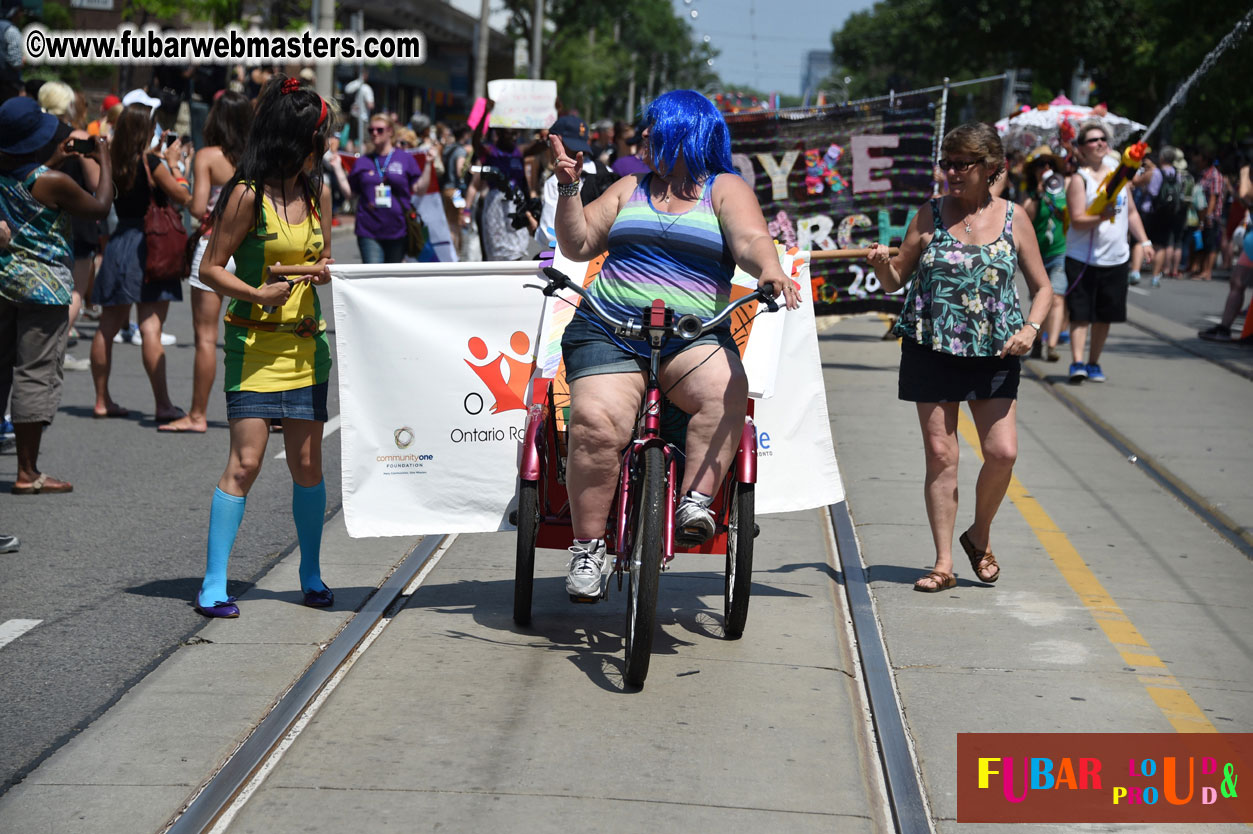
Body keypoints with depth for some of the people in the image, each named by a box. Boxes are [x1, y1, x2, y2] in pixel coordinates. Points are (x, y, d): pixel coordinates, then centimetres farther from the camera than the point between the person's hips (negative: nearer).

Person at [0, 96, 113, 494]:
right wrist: (104, 162, 11)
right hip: (42, 285, -7)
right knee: (36, 374, -2)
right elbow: (100, 207, -1)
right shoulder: (54, 182, -14)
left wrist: (62, 156, 23)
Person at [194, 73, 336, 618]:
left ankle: (311, 574, 22)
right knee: (245, 461, -10)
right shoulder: (247, 194, -9)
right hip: (255, 342, -5)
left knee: (307, 462, 7)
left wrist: (325, 271, -2)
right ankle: (214, 583, -3)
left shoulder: (317, 191, 10)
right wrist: (258, 295, -21)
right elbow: (210, 269, -6)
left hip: (307, 342, 6)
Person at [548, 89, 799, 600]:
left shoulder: (726, 189, 12)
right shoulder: (630, 189, 23)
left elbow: (750, 240, -7)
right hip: (608, 331, 2)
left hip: (692, 337, -1)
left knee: (725, 388, -35)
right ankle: (587, 547, -18)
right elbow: (578, 245, 19)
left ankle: (695, 503, -35)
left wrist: (768, 270, -28)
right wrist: (569, 184, 7)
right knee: (596, 422, -26)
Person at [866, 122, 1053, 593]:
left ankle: (979, 536, 21)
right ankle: (944, 563, 8)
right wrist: (882, 264, -13)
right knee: (940, 455, 0)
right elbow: (896, 280, 9)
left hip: (993, 353, 0)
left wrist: (1030, 329, -8)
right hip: (931, 348, 0)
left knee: (1002, 452, -6)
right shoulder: (929, 217, 3)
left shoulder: (1013, 220, 3)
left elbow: (1042, 288, 10)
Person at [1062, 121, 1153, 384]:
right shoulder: (1079, 179, -7)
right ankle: (1077, 362, -12)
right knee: (1081, 313, -9)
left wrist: (1144, 241, 12)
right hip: (1083, 258, -5)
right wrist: (1101, 217, -32)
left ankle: (1094, 363, 19)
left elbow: (1131, 212, 19)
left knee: (1105, 315, 9)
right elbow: (1077, 220, -16)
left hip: (1116, 258, 5)